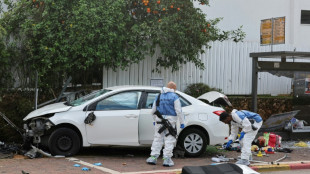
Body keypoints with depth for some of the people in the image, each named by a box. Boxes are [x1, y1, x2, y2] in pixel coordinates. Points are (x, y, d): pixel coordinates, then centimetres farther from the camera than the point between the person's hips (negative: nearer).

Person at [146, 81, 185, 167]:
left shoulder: (159, 96, 12)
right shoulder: (174, 97, -4)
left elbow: (153, 110, 17)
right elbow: (179, 111, -9)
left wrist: (155, 120, 29)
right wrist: (182, 122, -5)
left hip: (159, 120, 4)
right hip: (170, 121, -4)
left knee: (158, 138, 11)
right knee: (169, 140, 0)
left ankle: (153, 157, 9)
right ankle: (167, 159, -3)